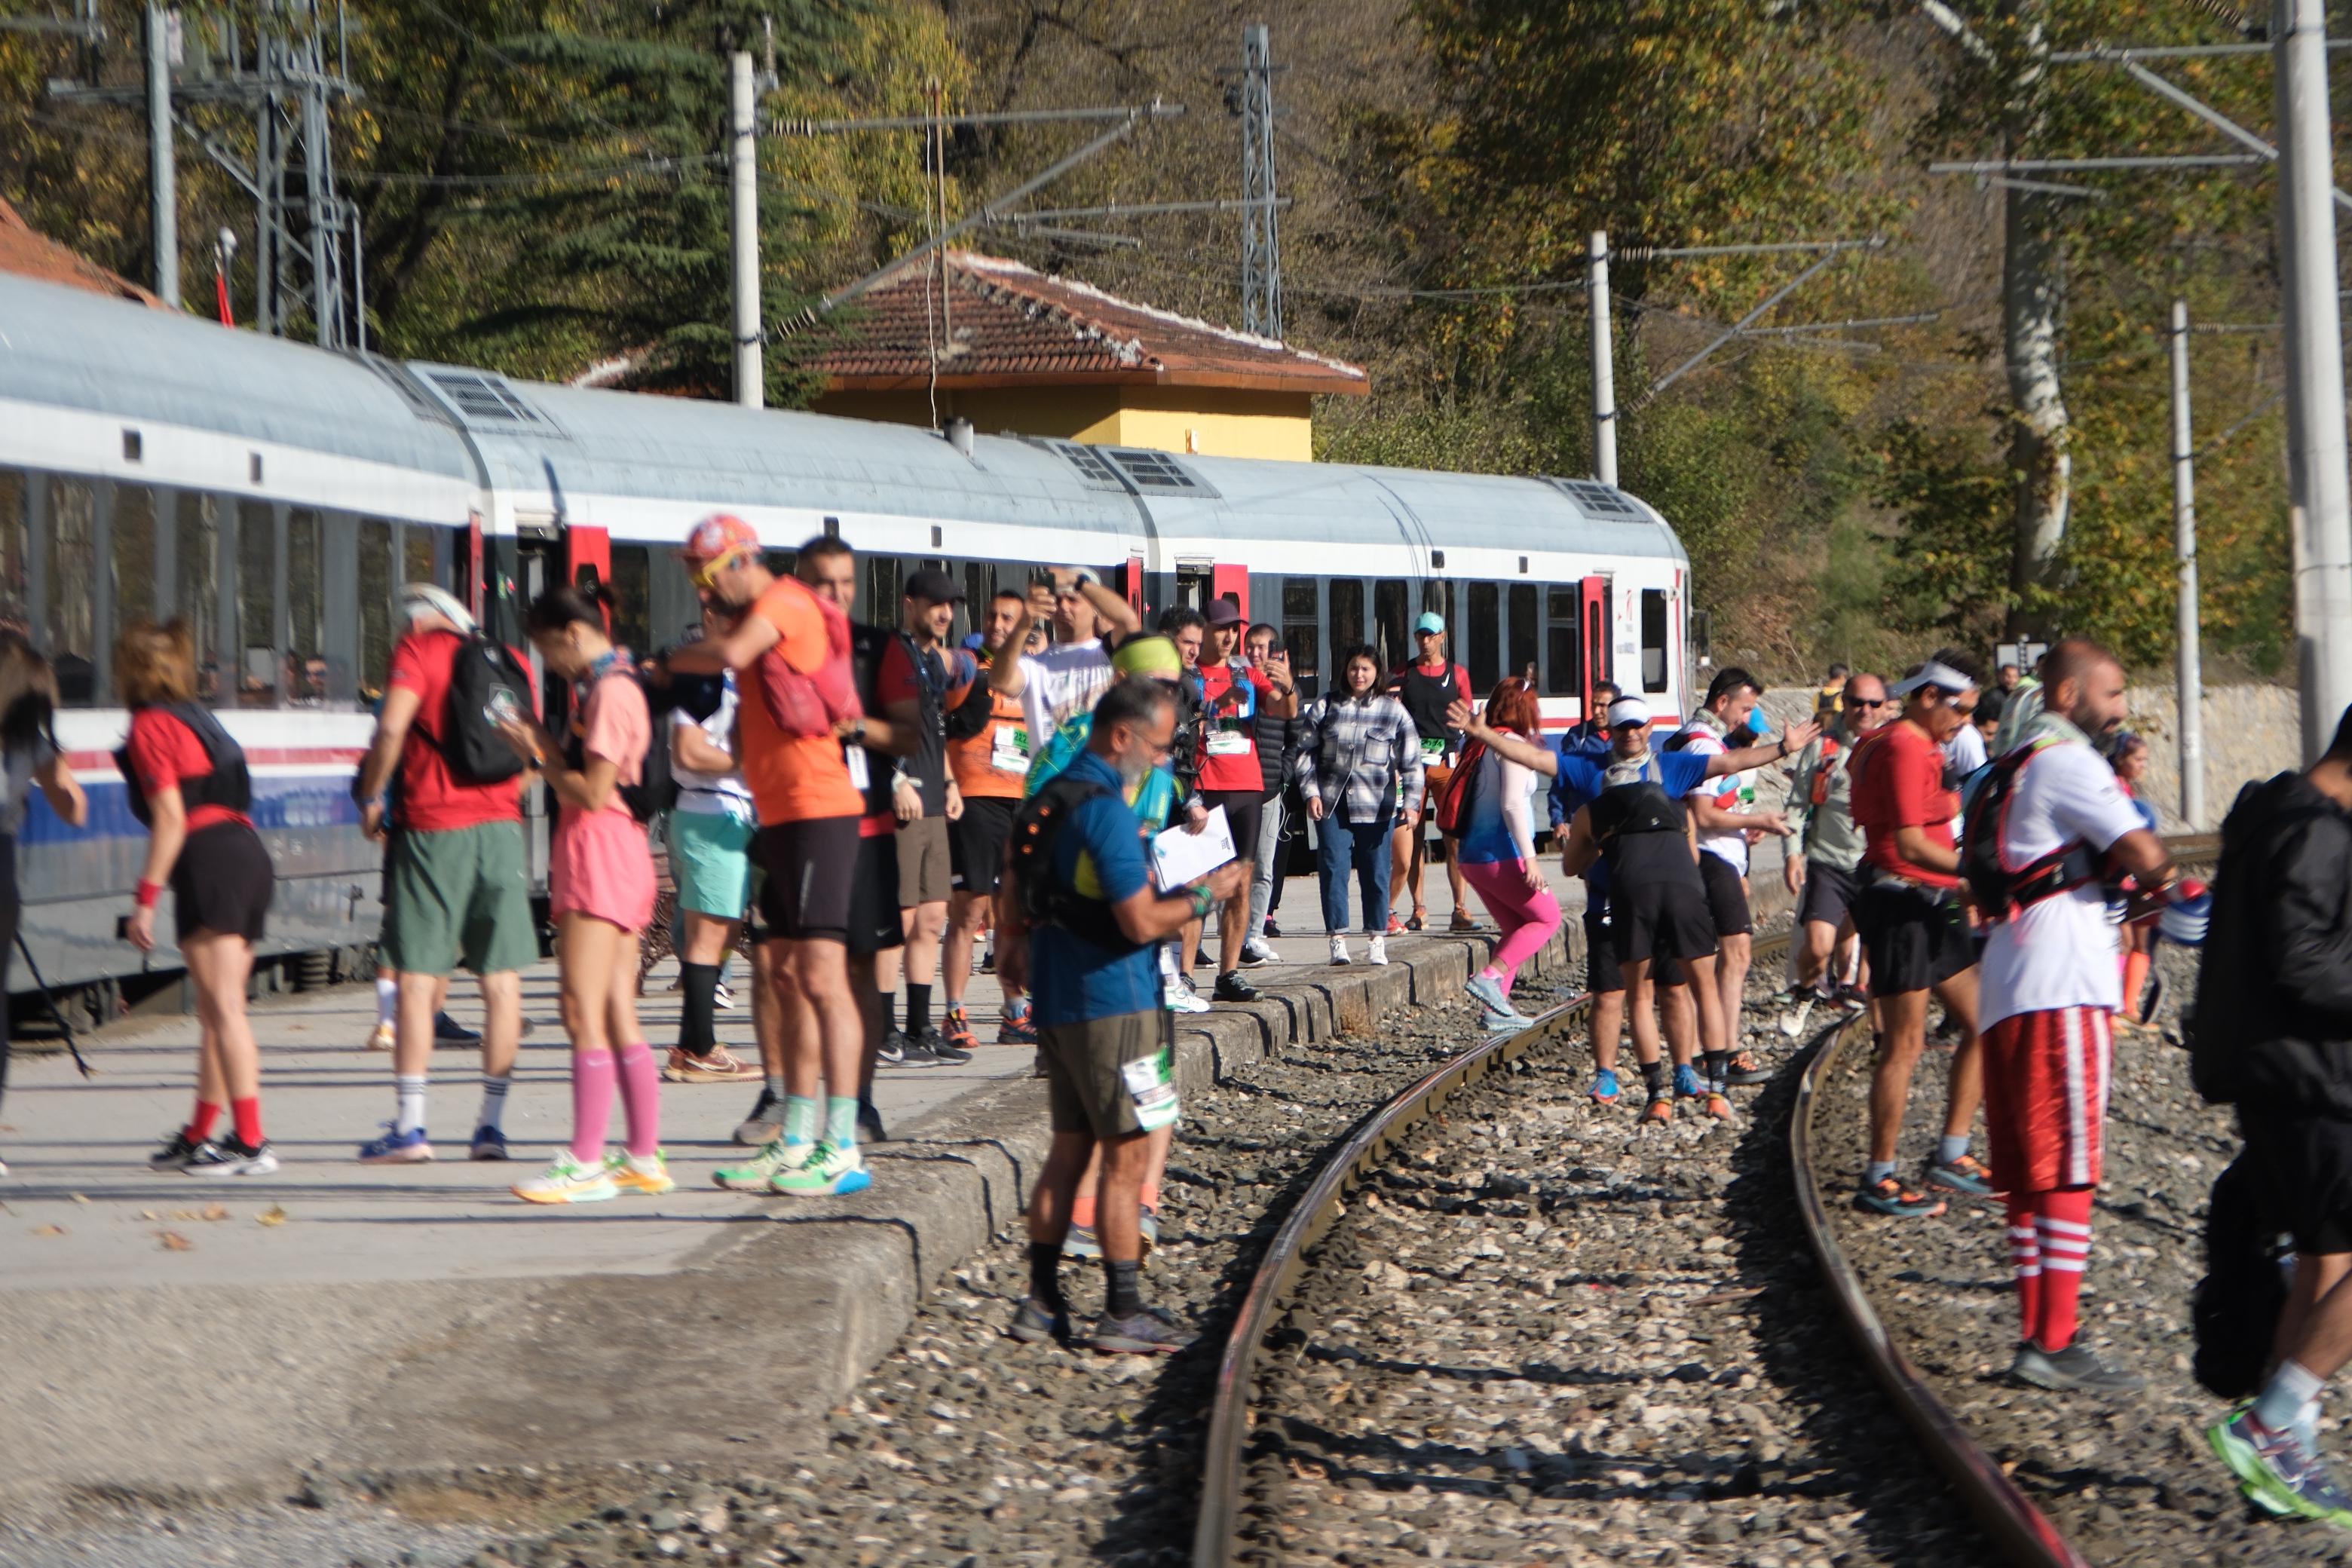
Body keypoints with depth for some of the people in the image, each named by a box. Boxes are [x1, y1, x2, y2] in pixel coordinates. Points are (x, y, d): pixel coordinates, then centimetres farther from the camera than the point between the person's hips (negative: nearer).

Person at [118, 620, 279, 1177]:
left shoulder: (150, 726, -3)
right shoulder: (195, 716, 23)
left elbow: (171, 817, -12)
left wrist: (145, 898, -11)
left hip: (209, 860, -9)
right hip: (249, 853, 9)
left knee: (224, 1007, -11)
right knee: (217, 1007, 15)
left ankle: (252, 1142, -16)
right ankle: (201, 1137, 22)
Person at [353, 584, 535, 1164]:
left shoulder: (419, 650, -3)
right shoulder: (514, 663, 13)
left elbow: (392, 729, -17)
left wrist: (371, 792, -3)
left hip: (432, 828, -4)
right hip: (502, 829, 5)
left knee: (418, 980, -1)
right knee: (502, 982, 6)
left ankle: (409, 1127, -3)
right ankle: (492, 1124, 7)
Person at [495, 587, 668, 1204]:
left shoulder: (610, 692, -13)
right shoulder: (606, 686, 19)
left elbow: (591, 792, -17)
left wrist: (540, 753, -5)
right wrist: (543, 750, 5)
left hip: (601, 849, -10)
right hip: (616, 853, 10)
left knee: (584, 1010, -12)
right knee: (618, 1014, 11)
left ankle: (586, 1163, -14)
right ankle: (645, 1157, 13)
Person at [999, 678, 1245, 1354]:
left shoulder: (1051, 798, 11)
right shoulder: (1106, 810, -19)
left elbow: (1017, 887, 22)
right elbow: (1143, 922, -21)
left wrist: (1014, 938, 36)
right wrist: (1207, 894, -8)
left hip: (1055, 997, 9)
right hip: (1111, 1001, -9)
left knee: (1070, 1146, 14)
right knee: (1124, 1155, -3)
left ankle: (1042, 1302, 15)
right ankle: (1123, 1313, -1)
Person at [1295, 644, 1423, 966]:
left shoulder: (1393, 711, 5)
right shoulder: (1324, 707, 8)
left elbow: (1411, 762, 4)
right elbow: (1306, 752, 9)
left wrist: (1411, 803, -5)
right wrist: (1311, 793, -1)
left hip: (1376, 805, -1)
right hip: (1332, 803, 1)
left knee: (1376, 873, 2)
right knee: (1333, 870, -6)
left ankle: (1377, 941, 10)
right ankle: (1338, 940, -2)